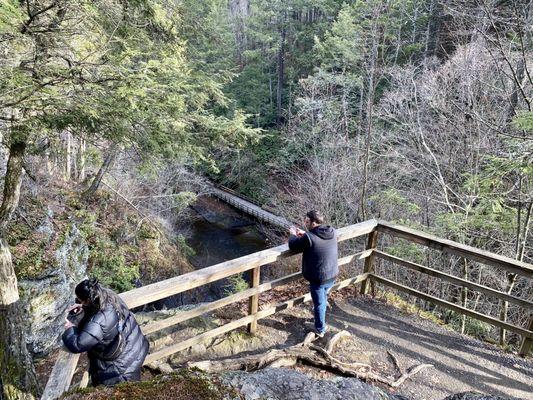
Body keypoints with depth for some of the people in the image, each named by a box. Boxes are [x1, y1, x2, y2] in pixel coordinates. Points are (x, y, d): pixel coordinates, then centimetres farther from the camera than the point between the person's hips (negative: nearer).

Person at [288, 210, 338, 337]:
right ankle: (321, 323, 54)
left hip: (318, 279, -7)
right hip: (332, 275, 7)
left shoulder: (309, 238, -27)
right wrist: (304, 234, 9)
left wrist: (293, 235, 7)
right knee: (323, 298, 31)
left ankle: (320, 329, 34)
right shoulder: (332, 232, -8)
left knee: (319, 304, 15)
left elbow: (293, 246, -11)